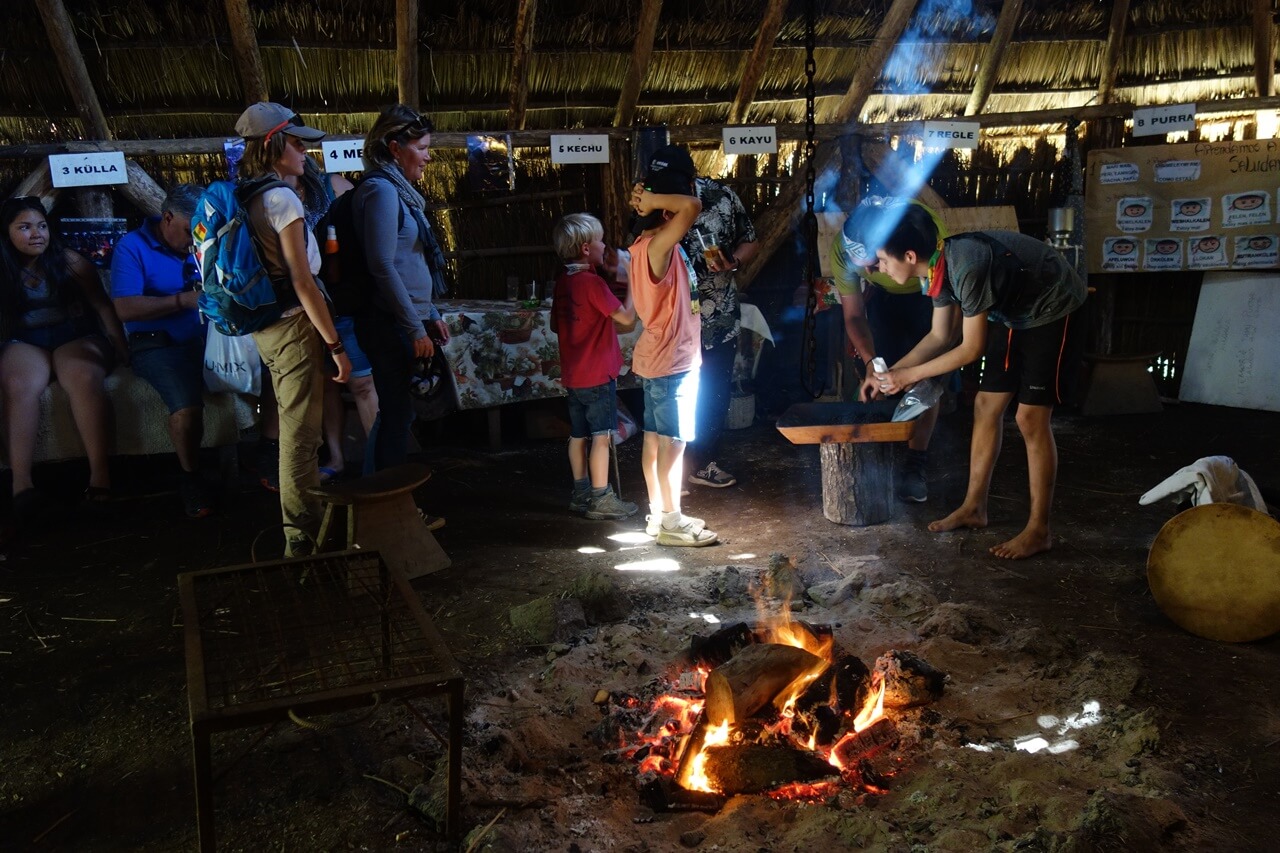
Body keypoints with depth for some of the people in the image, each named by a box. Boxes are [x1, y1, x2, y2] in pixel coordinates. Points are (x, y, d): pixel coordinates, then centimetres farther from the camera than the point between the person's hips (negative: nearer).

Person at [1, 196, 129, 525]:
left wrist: (122, 348, -6)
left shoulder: (69, 261, 5)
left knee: (83, 379, -36)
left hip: (75, 336, -1)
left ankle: (101, 474, -39)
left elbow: (102, 306, 2)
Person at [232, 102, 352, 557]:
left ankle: (301, 527, 34)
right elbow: (303, 283, -19)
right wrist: (335, 344, -16)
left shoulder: (245, 196, 10)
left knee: (293, 429, 21)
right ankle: (303, 536, 7)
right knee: (301, 435, -2)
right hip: (295, 327, -9)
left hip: (266, 328, 9)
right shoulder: (281, 198, -16)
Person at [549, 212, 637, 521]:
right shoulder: (592, 282, -18)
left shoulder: (563, 282, 7)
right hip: (597, 374, -8)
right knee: (601, 437, -2)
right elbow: (626, 317, -16)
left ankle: (581, 493, 23)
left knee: (579, 435, 14)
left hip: (573, 374, 8)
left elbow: (556, 325, 17)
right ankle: (601, 499, 2)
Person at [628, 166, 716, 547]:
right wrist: (652, 200, -23)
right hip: (673, 361, -10)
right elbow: (692, 205, -35)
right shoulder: (658, 245, -22)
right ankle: (671, 523, 6)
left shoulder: (648, 244, 8)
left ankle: (659, 514, 24)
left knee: (655, 437, 14)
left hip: (659, 358, 10)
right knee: (673, 441, -2)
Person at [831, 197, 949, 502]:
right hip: (883, 295, 2)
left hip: (930, 293, -2)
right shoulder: (842, 248, -32)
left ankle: (916, 465, -6)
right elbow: (854, 316, -21)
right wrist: (869, 360, -38)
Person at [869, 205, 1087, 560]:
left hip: (1054, 311, -9)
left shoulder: (966, 266, -34)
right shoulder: (937, 267, -7)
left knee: (1031, 418, -9)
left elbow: (973, 348, -25)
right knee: (986, 406, 8)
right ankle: (974, 507, 21)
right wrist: (891, 371, 2)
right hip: (1016, 314, 9)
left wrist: (911, 375, -18)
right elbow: (940, 336, 7)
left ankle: (1039, 530, 1)